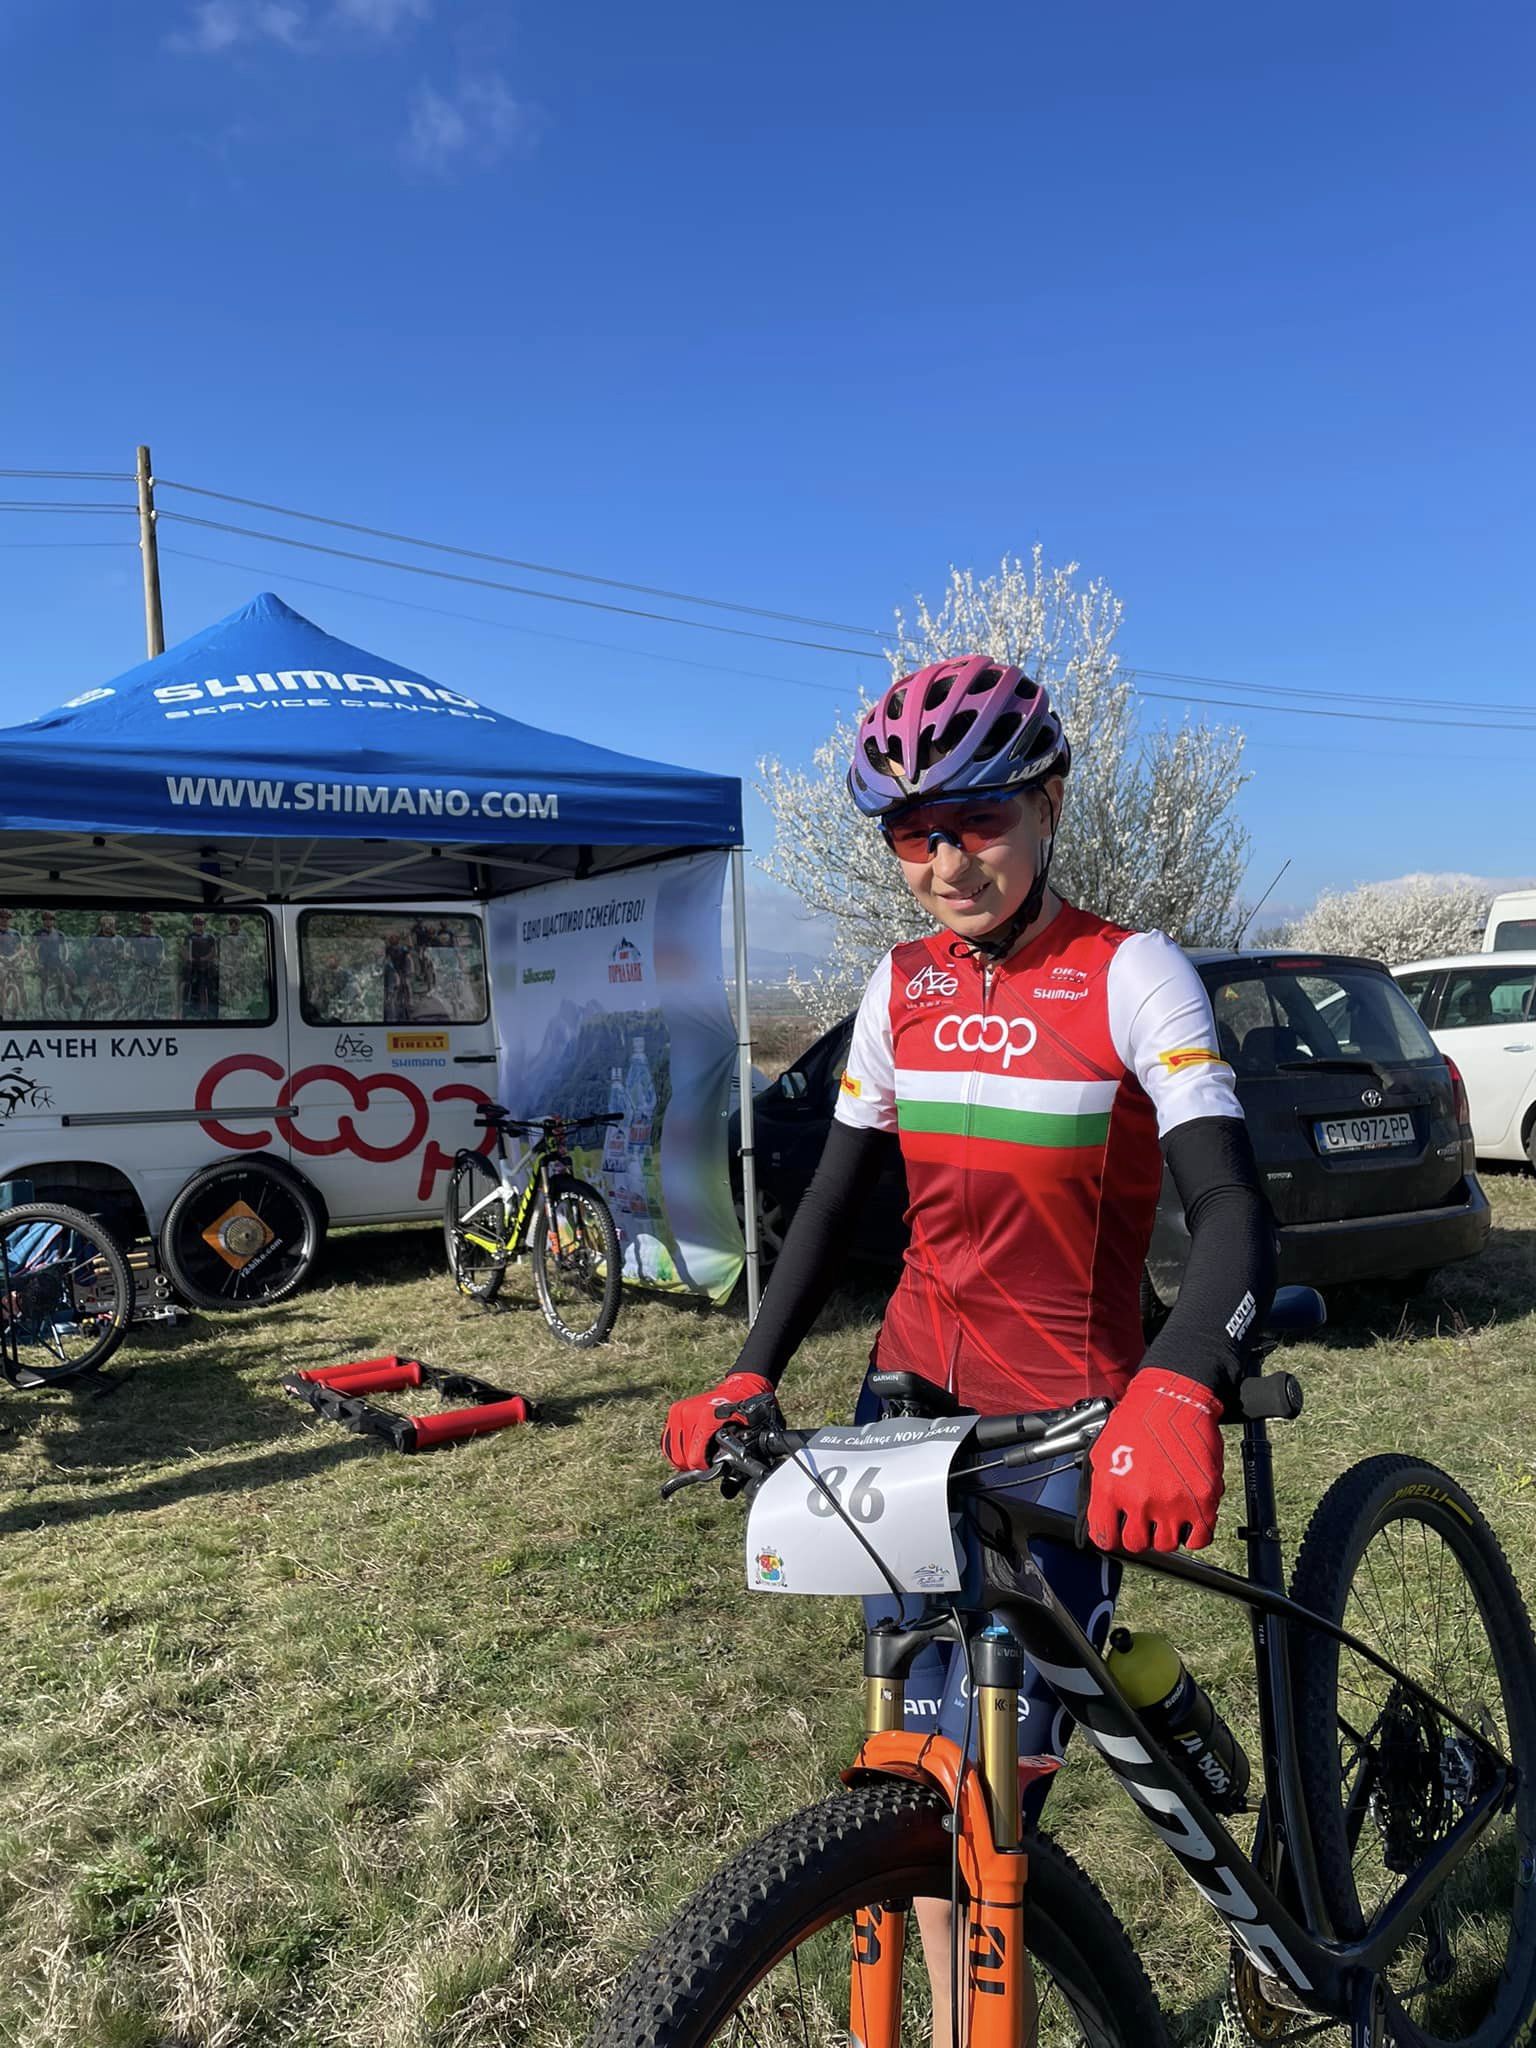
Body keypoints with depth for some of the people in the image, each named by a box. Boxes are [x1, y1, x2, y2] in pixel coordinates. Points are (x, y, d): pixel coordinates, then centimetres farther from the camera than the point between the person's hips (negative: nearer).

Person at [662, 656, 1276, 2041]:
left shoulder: (1130, 976, -12)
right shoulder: (904, 987, 3)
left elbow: (1233, 1214, -23)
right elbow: (838, 1196, 7)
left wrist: (1179, 1392, -41)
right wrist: (752, 1375, -5)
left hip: (1066, 1422, -4)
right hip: (916, 1396, 4)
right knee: (922, 1746, 9)